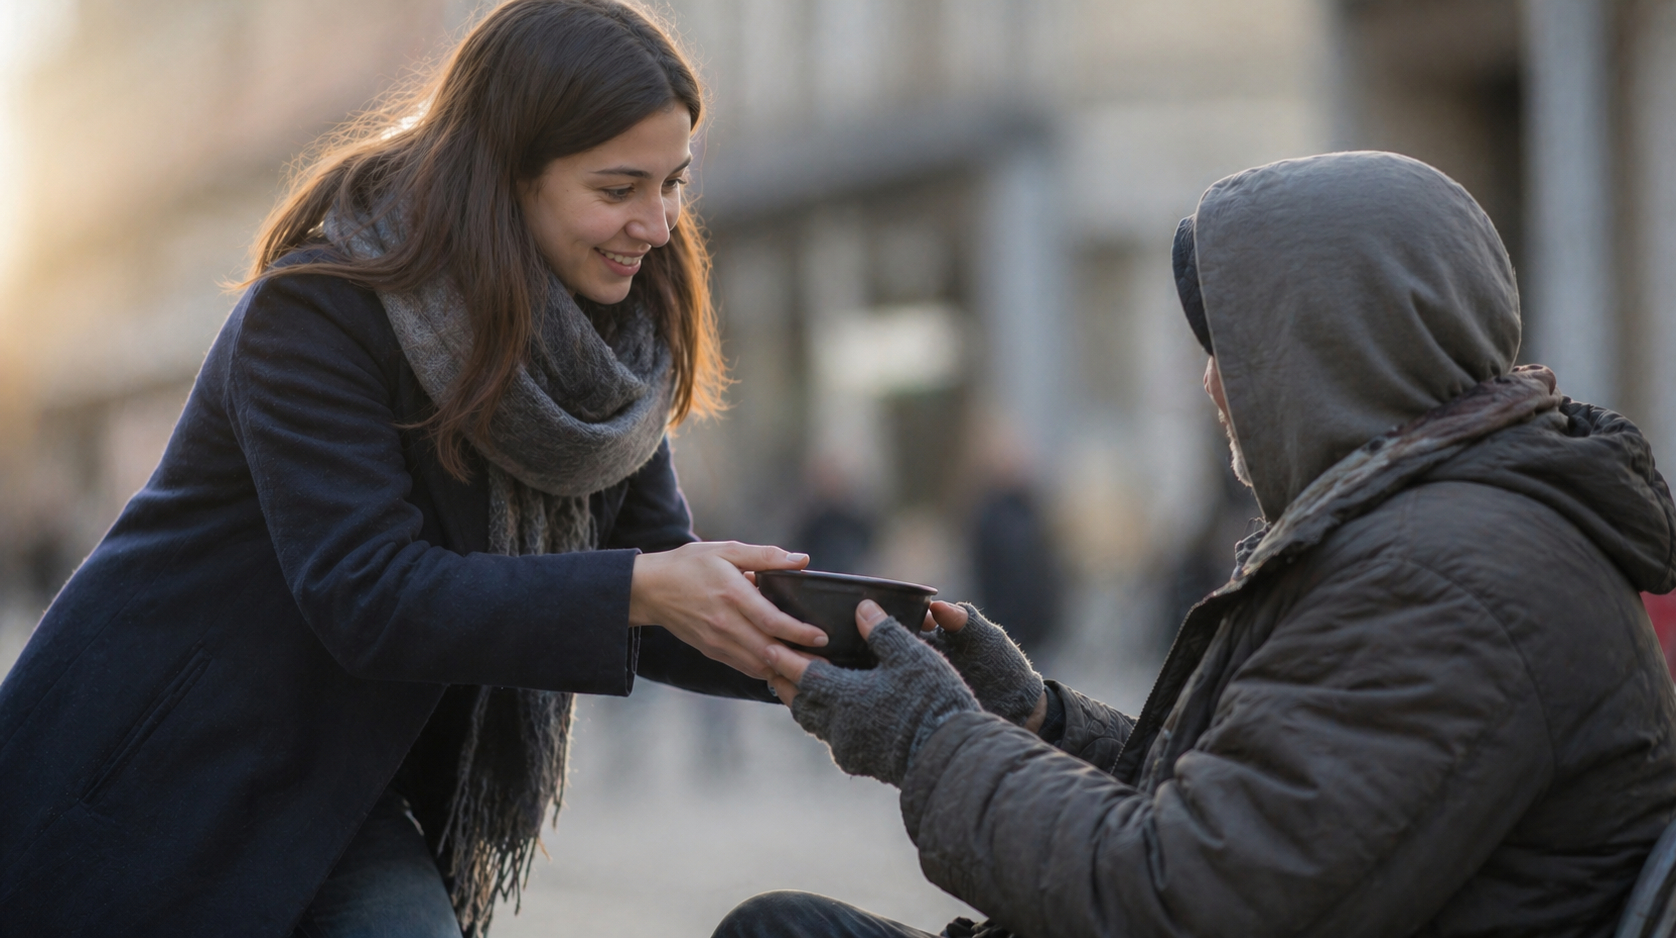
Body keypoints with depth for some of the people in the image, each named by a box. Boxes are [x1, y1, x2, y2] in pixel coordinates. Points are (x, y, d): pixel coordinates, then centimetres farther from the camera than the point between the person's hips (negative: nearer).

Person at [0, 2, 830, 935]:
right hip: (160, 778, -5)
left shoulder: (613, 349, -1)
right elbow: (365, 594, -29)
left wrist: (824, 641, -18)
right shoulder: (318, 312, -22)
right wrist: (641, 591, -34)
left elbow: (657, 572, 0)